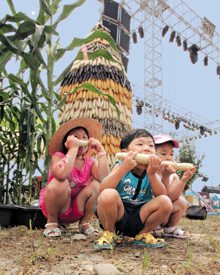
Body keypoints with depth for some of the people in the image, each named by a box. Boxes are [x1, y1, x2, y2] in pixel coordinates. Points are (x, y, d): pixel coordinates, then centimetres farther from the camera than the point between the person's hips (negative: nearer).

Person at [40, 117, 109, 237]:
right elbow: (61, 174, -38)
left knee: (97, 185, -20)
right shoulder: (58, 157, -12)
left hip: (77, 211, 3)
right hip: (56, 209, -3)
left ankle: (85, 223, 1)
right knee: (59, 183, -32)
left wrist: (100, 151, -19)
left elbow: (104, 178, -23)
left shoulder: (90, 162, -1)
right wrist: (73, 148, -31)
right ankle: (51, 223, -8)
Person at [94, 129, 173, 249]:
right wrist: (123, 168, -32)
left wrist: (152, 174, -25)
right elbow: (102, 189, -23)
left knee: (165, 202, -18)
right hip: (117, 217, -3)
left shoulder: (150, 171, 3)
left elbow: (160, 194, -10)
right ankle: (109, 233, -1)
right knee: (108, 194, -33)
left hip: (139, 218, 3)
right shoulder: (120, 166, -8)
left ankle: (143, 234, 9)